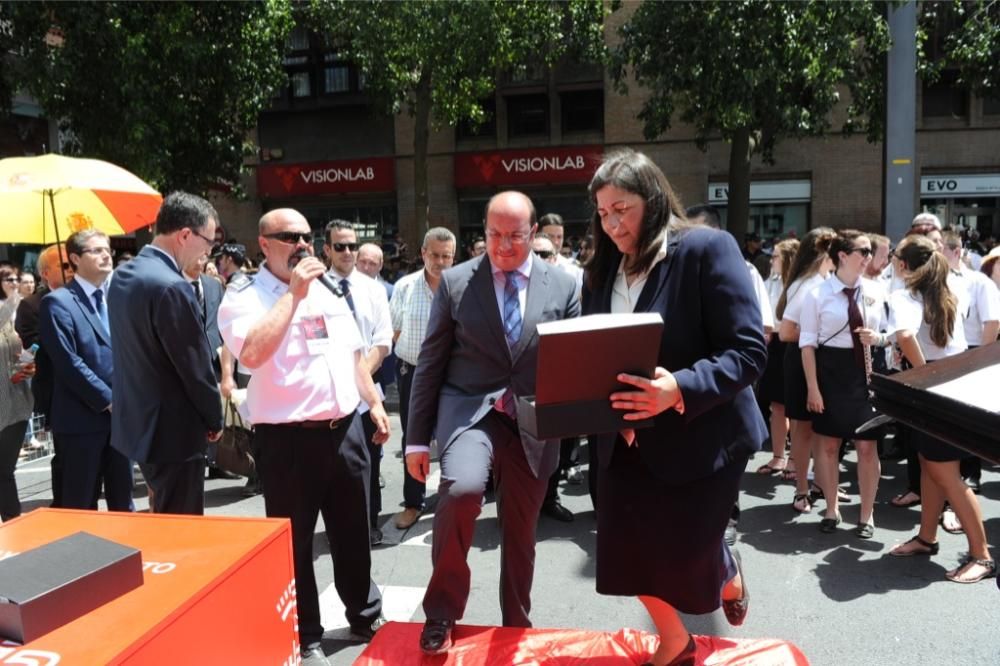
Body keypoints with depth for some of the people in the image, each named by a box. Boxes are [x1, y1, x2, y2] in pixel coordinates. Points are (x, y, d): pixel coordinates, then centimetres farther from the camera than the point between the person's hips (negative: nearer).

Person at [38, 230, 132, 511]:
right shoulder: (58, 302, -8)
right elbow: (69, 363, -16)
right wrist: (108, 400, -15)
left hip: (121, 413, 6)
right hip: (83, 417, -6)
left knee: (122, 499, 15)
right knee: (81, 503, 6)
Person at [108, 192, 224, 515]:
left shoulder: (123, 275, 6)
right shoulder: (171, 287, -24)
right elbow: (195, 365, -19)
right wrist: (214, 419, -2)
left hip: (136, 420, 10)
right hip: (172, 429, -10)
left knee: (163, 519, 24)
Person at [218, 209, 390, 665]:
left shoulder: (328, 291, 13)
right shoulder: (244, 297, -8)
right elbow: (252, 352, -27)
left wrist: (374, 403, 14)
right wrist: (293, 293, -21)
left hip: (345, 429, 6)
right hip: (288, 438, -6)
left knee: (353, 532, 19)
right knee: (295, 542, 9)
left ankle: (366, 615, 39)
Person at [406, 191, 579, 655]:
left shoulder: (563, 286, 2)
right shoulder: (455, 282, 0)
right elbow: (431, 362, 1)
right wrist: (417, 437, -1)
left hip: (533, 425, 2)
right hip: (470, 412, -2)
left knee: (520, 535, 13)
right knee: (462, 489, -30)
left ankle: (516, 626, 37)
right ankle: (442, 611, -6)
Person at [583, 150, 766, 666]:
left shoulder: (707, 248, -15)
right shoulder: (603, 267, 4)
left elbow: (748, 351, -19)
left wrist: (681, 389, -34)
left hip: (698, 436, -5)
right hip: (626, 439, 5)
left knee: (686, 554, 5)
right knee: (628, 548, 7)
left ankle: (728, 576, 45)